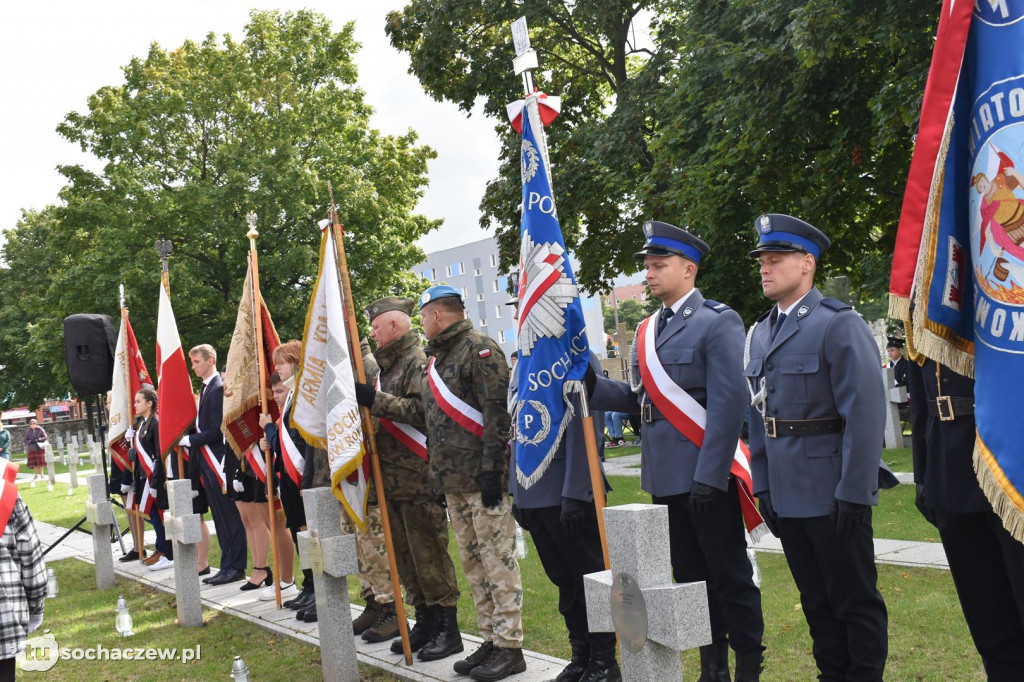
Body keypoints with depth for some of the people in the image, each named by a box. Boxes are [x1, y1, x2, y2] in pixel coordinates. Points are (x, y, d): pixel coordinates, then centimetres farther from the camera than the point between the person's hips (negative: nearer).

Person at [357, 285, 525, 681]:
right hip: (452, 481, 9)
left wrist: (491, 469, -21)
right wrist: (373, 400, 21)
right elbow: (420, 410, 23)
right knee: (472, 563, 13)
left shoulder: (480, 349, -10)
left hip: (483, 481, -9)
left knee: (498, 560, -3)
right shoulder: (435, 359, 19)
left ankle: (509, 648, 4)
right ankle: (490, 640, 22)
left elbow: (497, 413, -17)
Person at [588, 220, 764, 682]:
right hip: (664, 477, 7)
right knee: (689, 575, 15)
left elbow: (728, 404, -16)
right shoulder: (647, 331, 12)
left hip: (705, 476, -7)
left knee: (729, 575, 2)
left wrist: (710, 477, -20)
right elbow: (640, 399, 12)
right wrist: (594, 386, -5)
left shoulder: (718, 322, -9)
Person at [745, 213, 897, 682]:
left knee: (856, 602, 5)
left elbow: (865, 414, -16)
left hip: (833, 496, -7)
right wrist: (762, 486, 11)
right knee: (817, 602, 16)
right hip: (787, 497, 7)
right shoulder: (761, 333, 12)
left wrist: (854, 493, -18)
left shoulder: (840, 324, -10)